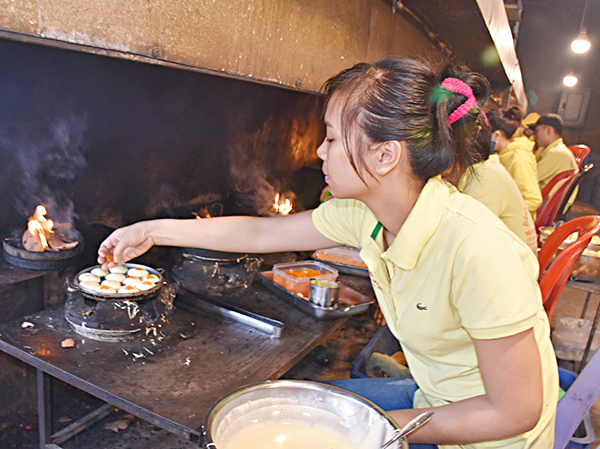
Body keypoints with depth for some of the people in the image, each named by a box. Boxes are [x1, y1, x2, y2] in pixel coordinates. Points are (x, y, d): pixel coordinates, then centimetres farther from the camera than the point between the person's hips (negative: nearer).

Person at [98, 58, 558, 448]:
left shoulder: (473, 246, -35)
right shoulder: (361, 214, -14)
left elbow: (516, 412, -25)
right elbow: (261, 231, -3)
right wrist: (153, 231, 4)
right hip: (432, 401, 5)